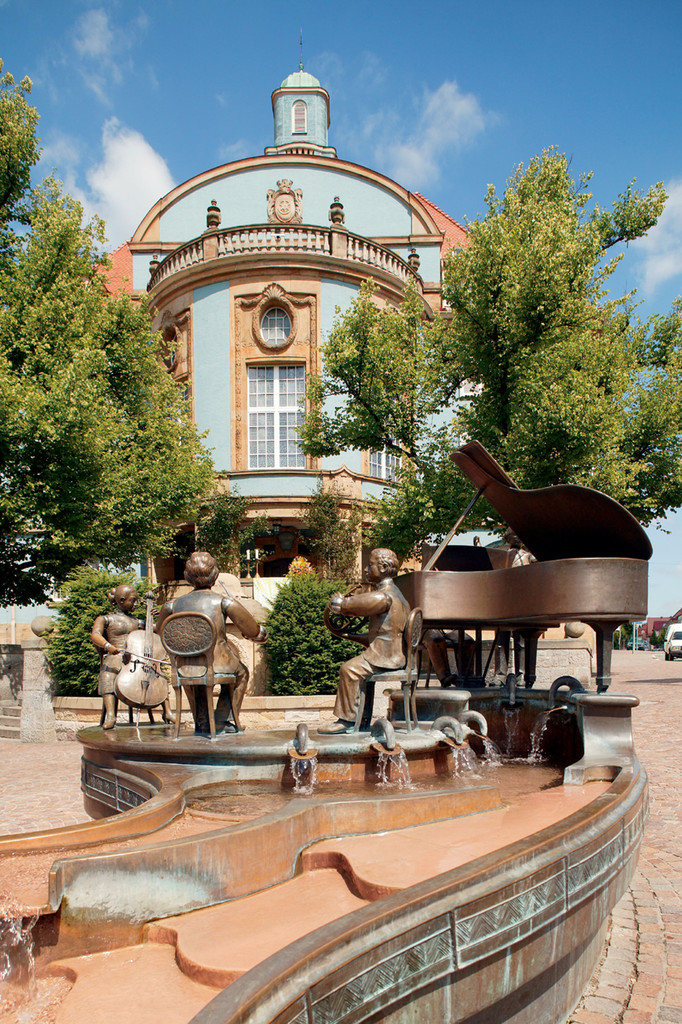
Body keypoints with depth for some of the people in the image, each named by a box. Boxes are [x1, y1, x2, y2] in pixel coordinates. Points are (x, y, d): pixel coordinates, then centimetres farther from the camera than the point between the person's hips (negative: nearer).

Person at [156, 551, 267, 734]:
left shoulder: (173, 605, 1)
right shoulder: (224, 602, -8)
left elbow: (160, 631, 22)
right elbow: (255, 633, -4)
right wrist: (262, 632, 20)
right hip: (219, 667, -3)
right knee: (241, 673, 33)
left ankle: (201, 722, 38)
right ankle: (222, 721, 28)